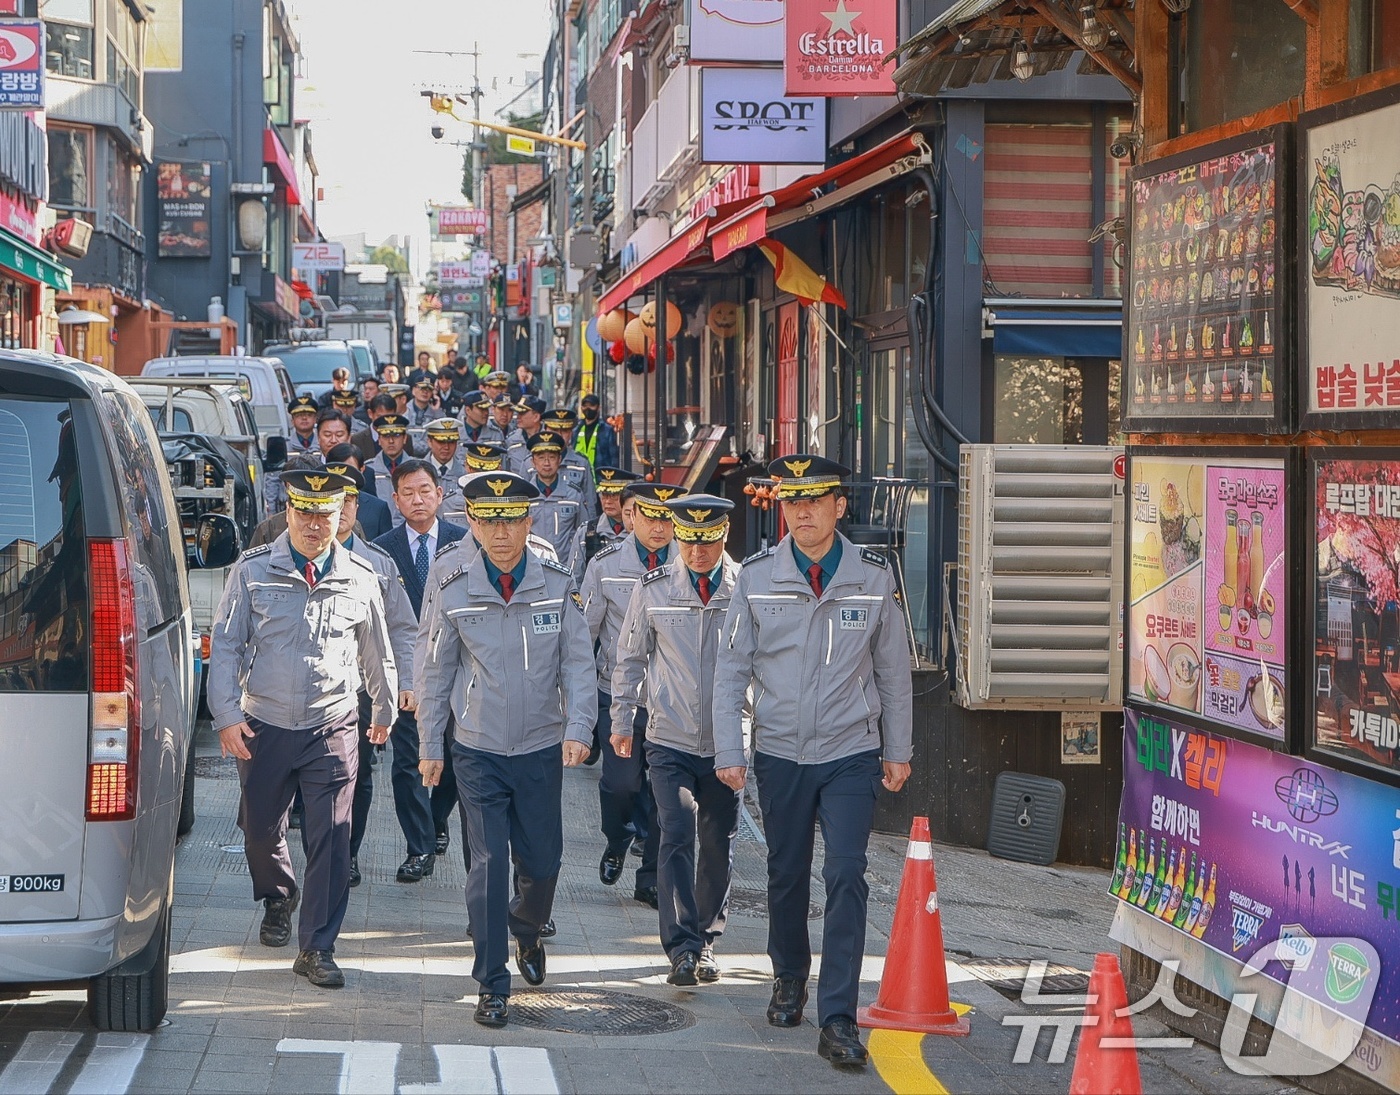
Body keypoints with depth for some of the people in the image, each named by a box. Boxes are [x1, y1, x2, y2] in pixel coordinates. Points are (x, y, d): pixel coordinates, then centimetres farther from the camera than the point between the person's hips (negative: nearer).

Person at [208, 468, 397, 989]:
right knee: (260, 830, 13)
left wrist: (384, 711, 27)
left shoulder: (360, 578, 2)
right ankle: (278, 901, 43)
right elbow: (226, 646, 0)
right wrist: (227, 715, -8)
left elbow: (377, 653, 16)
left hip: (332, 729, 0)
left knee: (331, 838, -7)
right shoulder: (253, 571, -2)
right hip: (263, 726, 1)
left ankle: (317, 949, 0)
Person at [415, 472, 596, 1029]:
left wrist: (577, 729, -16)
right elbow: (435, 675, 5)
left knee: (542, 862, 10)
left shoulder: (558, 588, -3)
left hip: (541, 752, 1)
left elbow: (577, 664, -3)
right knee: (488, 864, -7)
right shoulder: (454, 594, -3)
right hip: (478, 753, -1)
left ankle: (527, 931, 43)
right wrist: (430, 747, 6)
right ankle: (492, 987, 2)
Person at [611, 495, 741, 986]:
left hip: (726, 742, 1)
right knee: (677, 832, -15)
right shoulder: (652, 589, -1)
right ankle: (682, 947, -13)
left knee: (719, 843, 9)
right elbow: (630, 658, 11)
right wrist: (622, 721, 12)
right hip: (669, 741, -1)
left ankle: (706, 940, 26)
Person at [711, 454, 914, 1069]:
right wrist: (728, 751, -5)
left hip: (851, 754, -1)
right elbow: (731, 668, 1)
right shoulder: (756, 577, -3)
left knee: (846, 877, -11)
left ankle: (838, 1019, -9)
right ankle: (789, 978, 38)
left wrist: (898, 752, 8)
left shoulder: (873, 577, -2)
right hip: (780, 754, 1)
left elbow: (893, 671, 7)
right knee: (786, 875, 13)